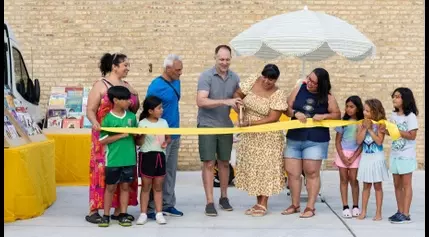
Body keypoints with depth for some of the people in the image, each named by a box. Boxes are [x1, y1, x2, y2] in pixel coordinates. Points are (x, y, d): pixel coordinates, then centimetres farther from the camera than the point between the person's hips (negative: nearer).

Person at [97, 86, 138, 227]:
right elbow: (102, 140, -12)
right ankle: (106, 216, 17)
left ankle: (123, 215, 19)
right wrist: (122, 135, -17)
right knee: (110, 187, 8)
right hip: (113, 160, -3)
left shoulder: (131, 116, 4)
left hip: (129, 159, 4)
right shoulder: (108, 118, -9)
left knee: (125, 186, 10)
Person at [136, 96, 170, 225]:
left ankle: (159, 213, 13)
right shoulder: (142, 123, -8)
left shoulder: (164, 122, 6)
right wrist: (142, 135, -27)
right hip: (146, 155, -4)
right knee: (146, 186, 4)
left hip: (160, 155, 4)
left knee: (158, 186, 9)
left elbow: (168, 138, 14)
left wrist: (166, 142, -7)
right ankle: (143, 214, 10)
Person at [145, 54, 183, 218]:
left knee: (170, 172, 13)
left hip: (174, 135, 8)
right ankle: (151, 208, 7)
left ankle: (168, 205, 23)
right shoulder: (156, 86, -14)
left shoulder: (176, 82, 9)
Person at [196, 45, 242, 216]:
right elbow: (201, 101, -23)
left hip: (226, 125, 4)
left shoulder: (234, 78, 3)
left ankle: (224, 197, 27)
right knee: (209, 163, -3)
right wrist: (225, 101, -31)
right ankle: (210, 202, 2)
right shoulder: (206, 76, -12)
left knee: (224, 162, 13)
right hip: (207, 125, -4)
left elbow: (238, 100, 12)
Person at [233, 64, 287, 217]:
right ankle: (258, 202, 20)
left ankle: (263, 204, 8)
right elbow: (238, 95, 8)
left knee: (265, 169, -1)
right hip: (249, 136, 5)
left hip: (267, 137, -5)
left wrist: (251, 123, -25)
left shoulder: (278, 95, -15)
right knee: (253, 168, 9)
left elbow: (272, 118, -19)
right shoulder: (252, 83, -2)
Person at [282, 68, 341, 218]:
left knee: (312, 173, 0)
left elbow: (337, 115, 3)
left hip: (316, 141, -3)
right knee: (292, 173, 5)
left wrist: (324, 116, -15)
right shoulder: (299, 89, 3)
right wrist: (296, 113, -16)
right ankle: (295, 205, 19)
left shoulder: (328, 98, -1)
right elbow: (287, 109, 4)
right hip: (294, 139, 3)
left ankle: (310, 207, 10)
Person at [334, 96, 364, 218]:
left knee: (353, 179, -2)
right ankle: (345, 207, 6)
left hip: (355, 154, -2)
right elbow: (337, 141, 2)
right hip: (342, 153, 2)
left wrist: (353, 158, -9)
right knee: (344, 179, 3)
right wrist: (342, 156, -7)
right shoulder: (343, 121, 1)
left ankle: (355, 206, 8)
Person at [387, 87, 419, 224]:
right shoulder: (393, 115, 8)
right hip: (395, 155, 7)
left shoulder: (410, 116, -12)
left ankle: (405, 214, 0)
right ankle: (400, 212, 18)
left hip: (406, 156, -7)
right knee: (397, 185, 10)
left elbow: (412, 136, -17)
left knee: (406, 184, -2)